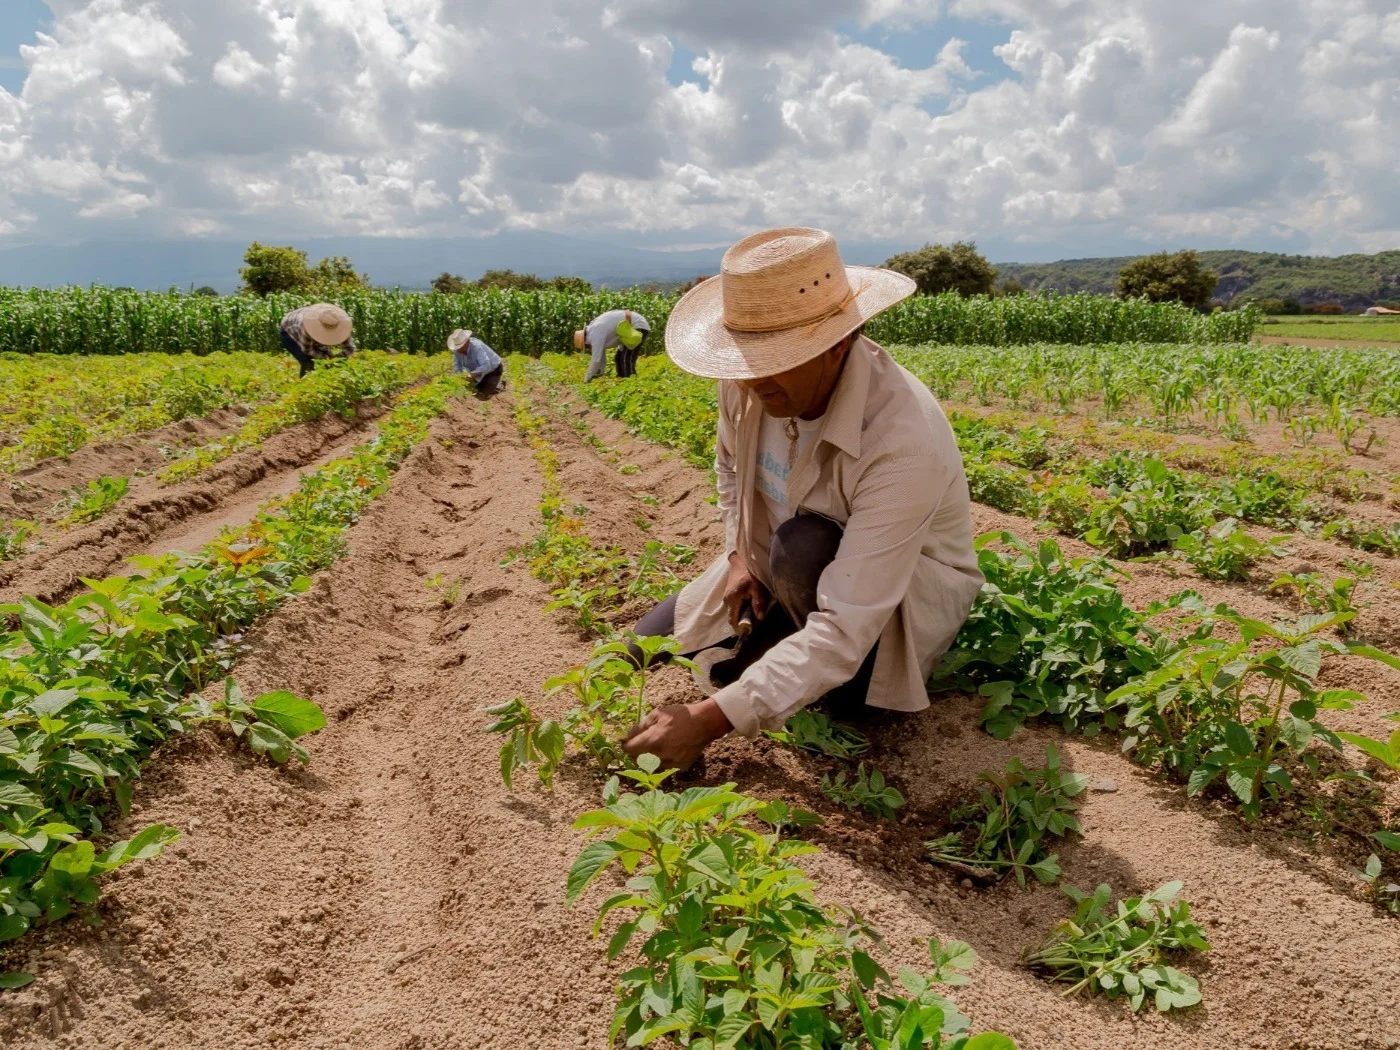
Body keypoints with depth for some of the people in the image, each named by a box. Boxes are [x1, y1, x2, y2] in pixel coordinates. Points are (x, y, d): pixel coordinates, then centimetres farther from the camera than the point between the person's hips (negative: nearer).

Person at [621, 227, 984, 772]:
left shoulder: (904, 442, -39)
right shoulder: (750, 381, -19)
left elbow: (844, 627, -42)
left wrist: (712, 719, -43)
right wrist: (740, 554, -8)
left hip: (903, 592, -5)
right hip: (778, 571, 6)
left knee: (804, 548, -37)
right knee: (648, 646, -1)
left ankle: (838, 674, -6)